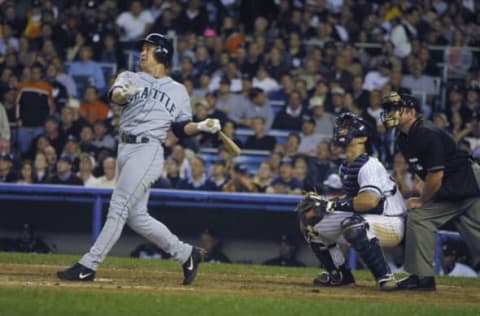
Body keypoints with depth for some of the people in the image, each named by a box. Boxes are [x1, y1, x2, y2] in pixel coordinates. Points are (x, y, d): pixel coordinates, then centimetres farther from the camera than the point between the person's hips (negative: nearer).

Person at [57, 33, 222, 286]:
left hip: (148, 151, -5)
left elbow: (181, 128, 15)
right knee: (136, 217, 8)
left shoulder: (178, 91, 10)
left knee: (119, 209, -12)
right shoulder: (130, 78, 13)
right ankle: (186, 254, 21)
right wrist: (124, 94, -32)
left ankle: (88, 266, -13)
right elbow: (115, 95, -9)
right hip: (125, 149, 5)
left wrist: (201, 127, -3)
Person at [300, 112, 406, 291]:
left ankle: (384, 276, -30)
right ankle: (340, 275, 20)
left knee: (353, 225, -41)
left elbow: (369, 200, -37)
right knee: (312, 225, 11)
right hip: (361, 219, 10)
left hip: (390, 224, -10)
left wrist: (334, 204, -27)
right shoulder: (345, 167, 8)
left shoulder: (369, 166, -22)